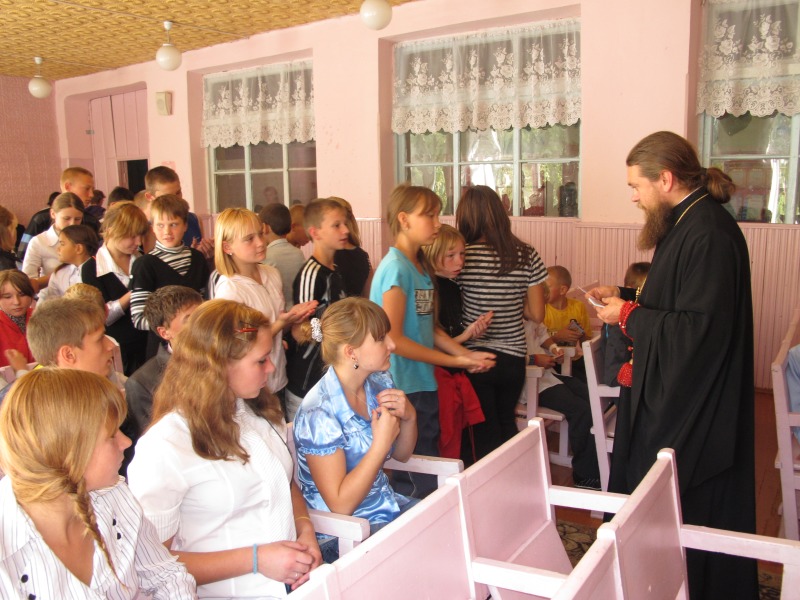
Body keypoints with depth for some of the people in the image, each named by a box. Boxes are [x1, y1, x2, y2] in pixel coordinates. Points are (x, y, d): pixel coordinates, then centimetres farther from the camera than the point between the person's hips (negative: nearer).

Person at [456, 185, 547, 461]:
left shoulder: (462, 256, -15)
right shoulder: (527, 255, -7)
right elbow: (537, 314, -3)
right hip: (514, 357, 4)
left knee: (486, 433, 12)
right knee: (507, 423, 25)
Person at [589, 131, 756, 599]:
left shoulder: (709, 234, -23)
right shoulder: (688, 222, 9)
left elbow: (700, 328, -27)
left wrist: (628, 315, -16)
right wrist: (624, 296, 10)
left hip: (693, 412, -10)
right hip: (678, 400, 10)